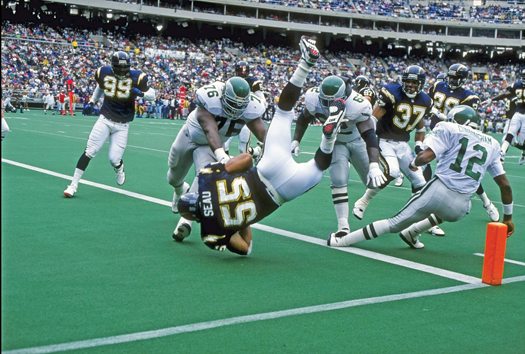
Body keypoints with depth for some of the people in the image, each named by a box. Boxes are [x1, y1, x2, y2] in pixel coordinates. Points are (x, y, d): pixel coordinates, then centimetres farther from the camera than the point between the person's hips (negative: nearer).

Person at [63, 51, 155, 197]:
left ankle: (119, 169, 34)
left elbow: (152, 95, -1)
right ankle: (74, 185, -2)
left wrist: (141, 93, -20)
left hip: (122, 126, -1)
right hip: (105, 120, 1)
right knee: (89, 151, -9)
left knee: (114, 159, -5)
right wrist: (92, 101, 15)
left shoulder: (136, 77, -8)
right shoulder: (104, 73, -2)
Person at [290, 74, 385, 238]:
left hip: (357, 141, -1)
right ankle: (343, 224, -11)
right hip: (336, 142, 1)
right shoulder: (314, 98, -27)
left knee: (373, 181, 4)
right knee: (338, 180, -14)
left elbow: (369, 136, -40)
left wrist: (374, 166, -48)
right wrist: (296, 141, -8)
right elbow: (303, 119, -5)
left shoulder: (357, 106, -38)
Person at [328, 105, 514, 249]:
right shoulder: (492, 144, 19)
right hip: (460, 208, 4)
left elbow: (426, 156, -10)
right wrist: (507, 217, 31)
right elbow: (505, 185, 21)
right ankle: (412, 233, 32)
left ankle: (343, 241, 15)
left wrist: (414, 163, 14)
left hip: (438, 191, -3)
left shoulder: (449, 129, 4)